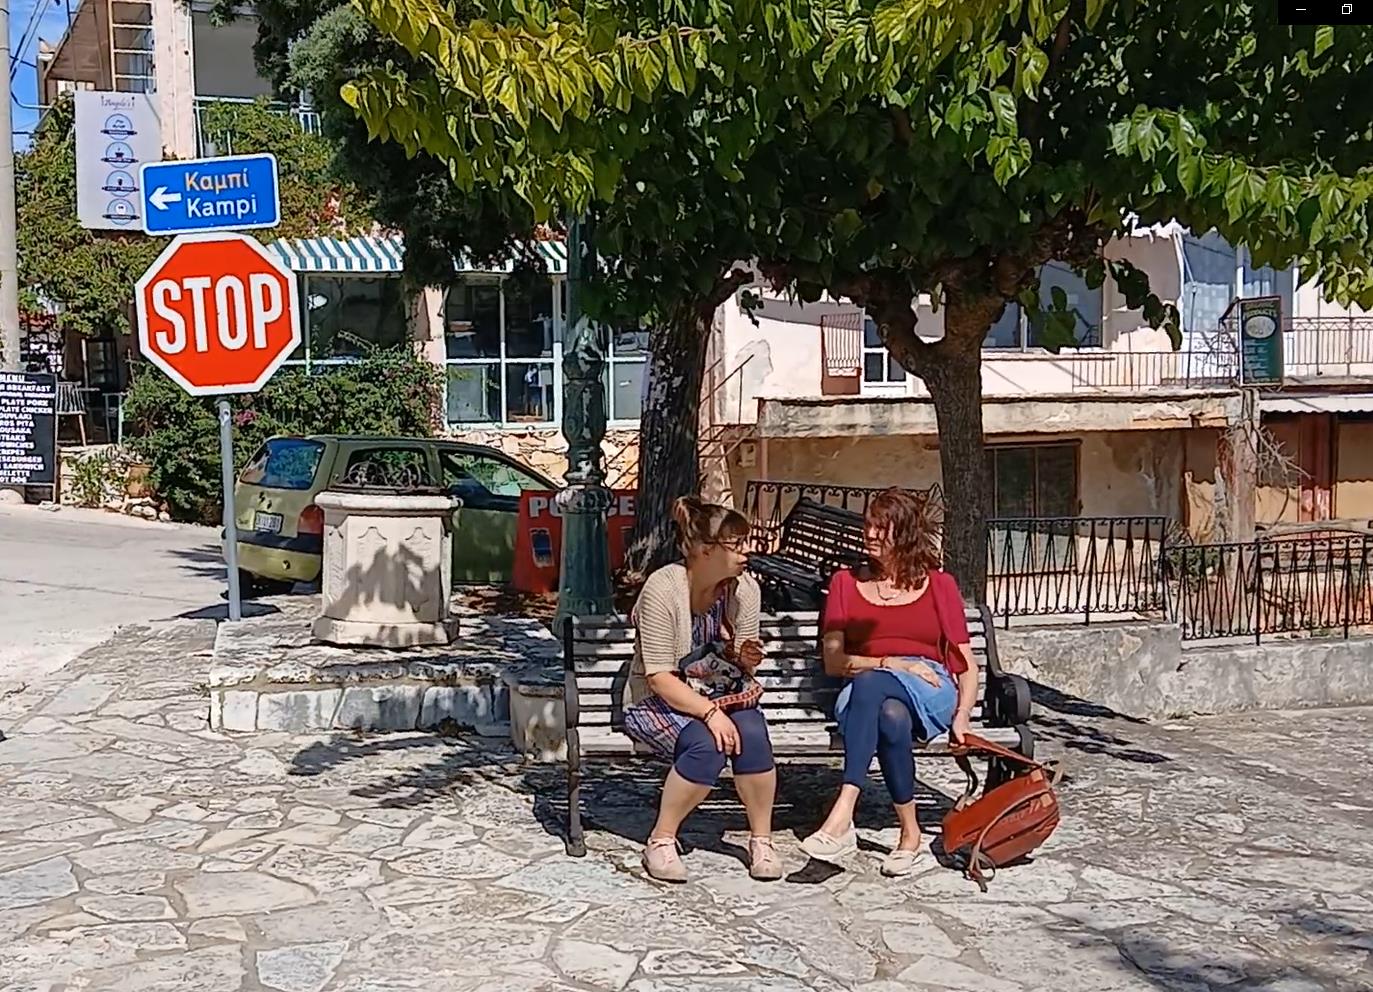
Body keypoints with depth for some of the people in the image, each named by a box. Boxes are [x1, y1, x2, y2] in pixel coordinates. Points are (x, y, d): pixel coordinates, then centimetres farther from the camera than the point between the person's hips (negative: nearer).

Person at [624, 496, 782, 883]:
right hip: (658, 702, -4)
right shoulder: (663, 589, -21)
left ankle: (761, 839, -9)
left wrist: (745, 659, -16)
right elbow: (660, 678, -22)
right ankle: (661, 841, -12)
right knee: (706, 746, -32)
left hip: (719, 694, 4)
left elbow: (741, 665, 8)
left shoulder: (745, 589, -5)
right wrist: (710, 713, -33)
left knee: (751, 732, -27)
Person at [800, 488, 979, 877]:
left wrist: (962, 715, -7)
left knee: (871, 684, -38)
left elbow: (966, 664, 11)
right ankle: (909, 833, -37)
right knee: (891, 717, -39)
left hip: (930, 696, -1)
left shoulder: (939, 585, 14)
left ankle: (843, 814, -47)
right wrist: (891, 662, -11)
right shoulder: (846, 583, 16)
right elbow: (833, 660, 4)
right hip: (864, 693, 1)